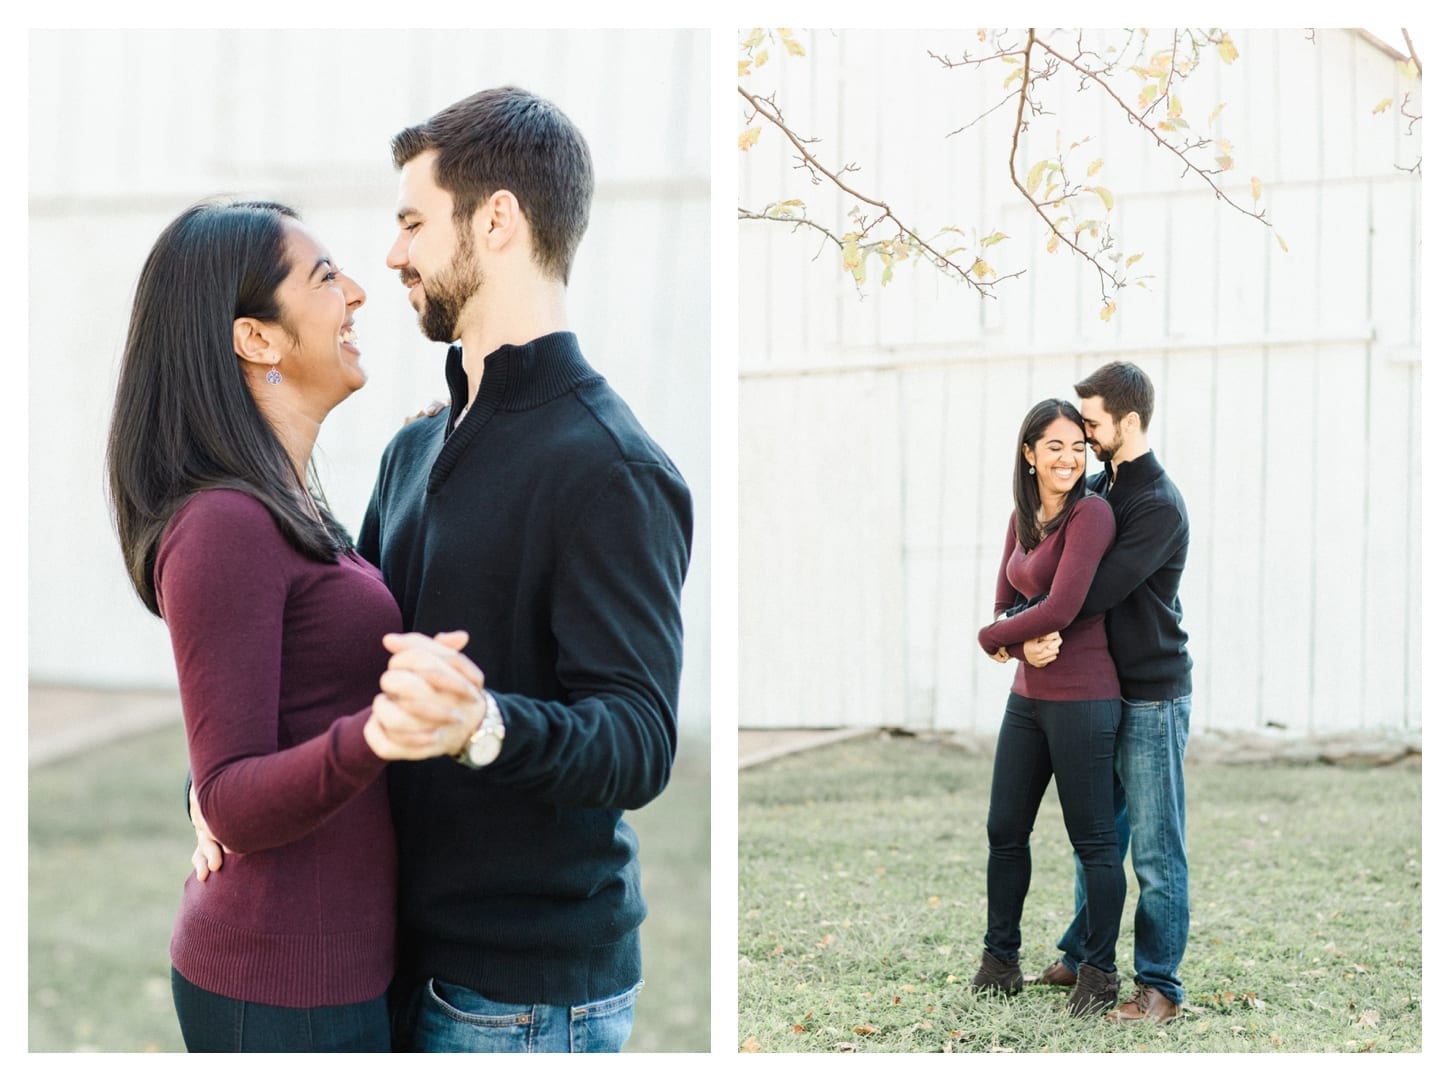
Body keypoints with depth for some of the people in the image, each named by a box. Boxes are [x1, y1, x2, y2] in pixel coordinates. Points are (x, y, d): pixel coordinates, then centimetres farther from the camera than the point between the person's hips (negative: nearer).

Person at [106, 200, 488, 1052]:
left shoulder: (287, 508, 10)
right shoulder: (223, 525, -19)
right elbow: (232, 802, -23)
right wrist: (375, 736, -40)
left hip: (340, 958, 9)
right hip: (286, 983, -9)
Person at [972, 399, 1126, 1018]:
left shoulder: (1090, 513, -14)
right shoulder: (1023, 518, 10)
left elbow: (1063, 607, -21)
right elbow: (1006, 600, 9)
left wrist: (992, 637, -8)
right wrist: (1025, 638, -12)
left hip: (1081, 699, -8)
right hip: (1028, 695, 8)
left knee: (1092, 839, 2)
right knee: (1004, 831, 14)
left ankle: (1099, 975, 14)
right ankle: (999, 963, 27)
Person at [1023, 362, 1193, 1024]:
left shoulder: (1159, 506, -17)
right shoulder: (1095, 487, 11)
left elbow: (1101, 590, -23)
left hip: (1152, 696, -8)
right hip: (1103, 689, 8)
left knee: (1156, 850, -3)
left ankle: (1159, 986, 2)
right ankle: (1081, 953, 29)